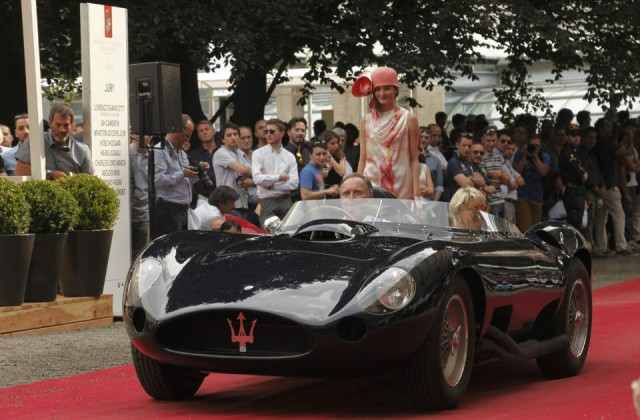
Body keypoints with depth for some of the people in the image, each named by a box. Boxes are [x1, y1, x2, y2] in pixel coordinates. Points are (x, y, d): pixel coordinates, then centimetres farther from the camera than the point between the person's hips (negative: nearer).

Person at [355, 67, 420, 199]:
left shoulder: (408, 119, 2)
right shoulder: (367, 120, 9)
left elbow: (414, 160, 0)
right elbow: (362, 159, 12)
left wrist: (416, 193, -7)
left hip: (401, 185, -2)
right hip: (372, 184, 2)